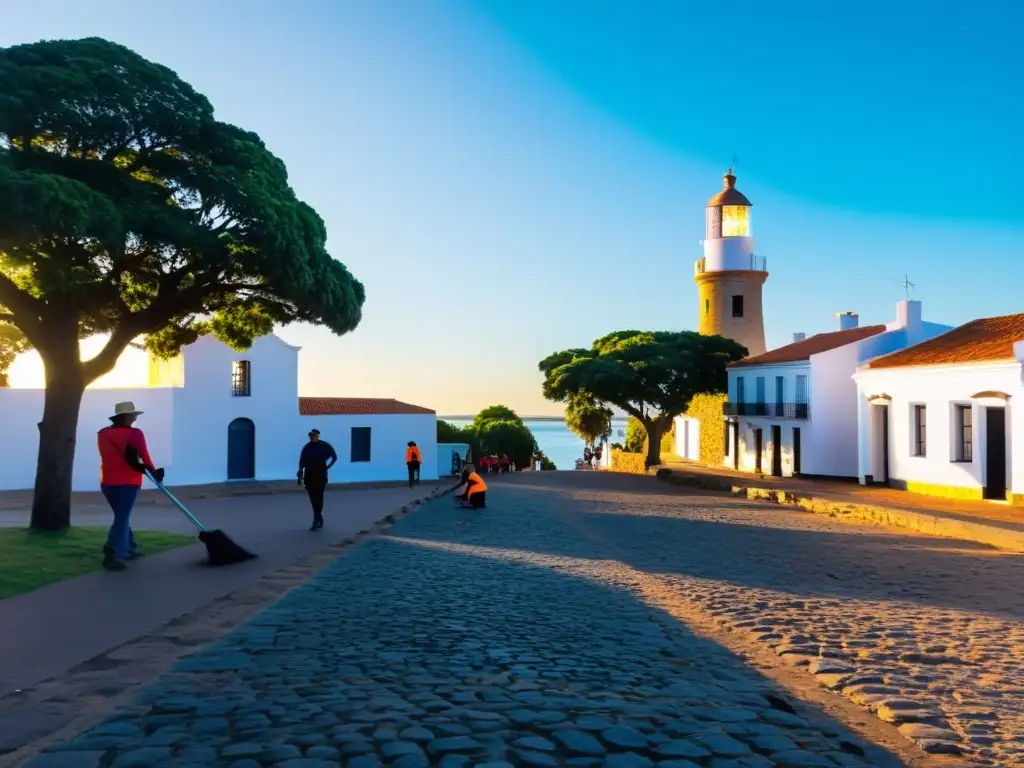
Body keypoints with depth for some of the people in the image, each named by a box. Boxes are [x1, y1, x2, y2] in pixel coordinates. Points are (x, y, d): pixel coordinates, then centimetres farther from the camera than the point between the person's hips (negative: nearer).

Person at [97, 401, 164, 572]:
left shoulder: (102, 434, 8)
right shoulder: (134, 433, -9)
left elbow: (111, 456, 11)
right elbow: (144, 457, -6)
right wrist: (153, 471, 10)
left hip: (107, 482, 6)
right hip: (127, 483, -6)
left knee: (122, 516, 20)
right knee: (122, 518, -3)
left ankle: (130, 549, 28)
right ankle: (112, 556, -11)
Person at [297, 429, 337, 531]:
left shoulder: (325, 446, -2)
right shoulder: (306, 447, 4)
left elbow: (334, 457, 8)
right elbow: (302, 462, 1)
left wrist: (327, 467, 1)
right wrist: (300, 472, -12)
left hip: (320, 476, -3)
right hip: (309, 476, 3)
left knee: (318, 498, -7)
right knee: (313, 498, 8)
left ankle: (316, 521, -6)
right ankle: (319, 519, 22)